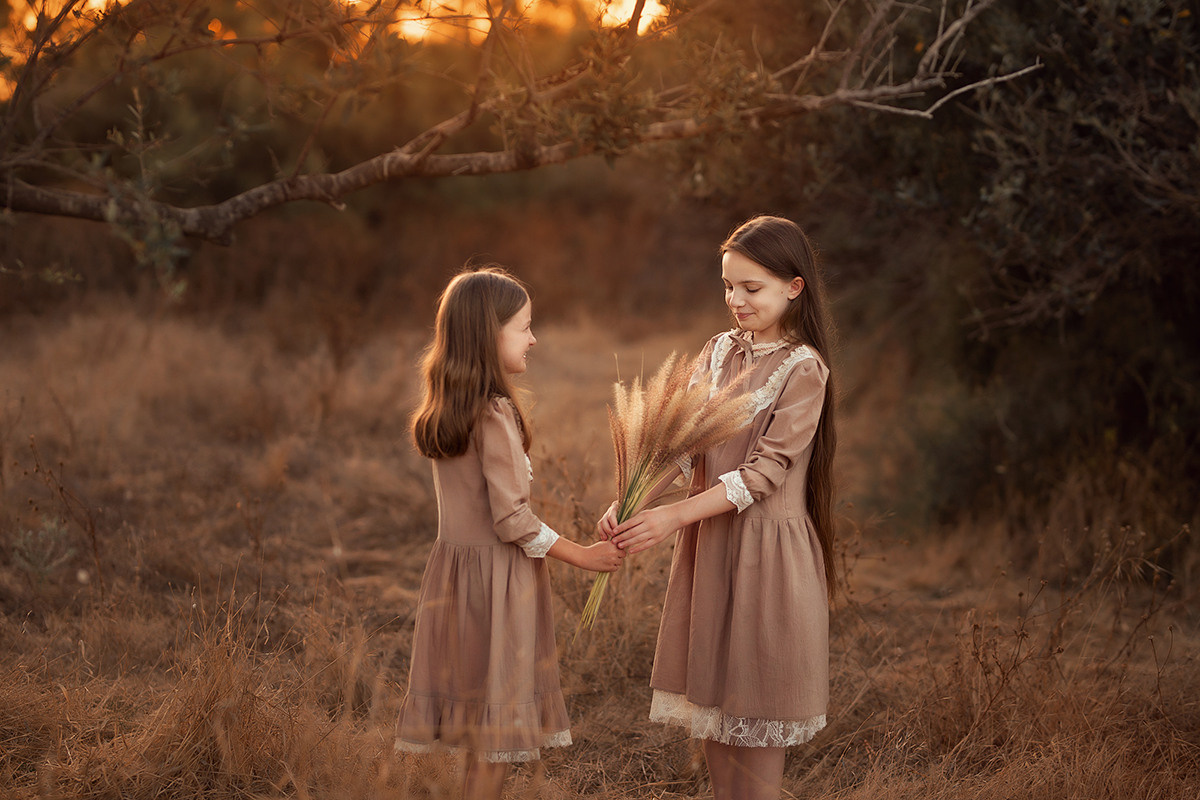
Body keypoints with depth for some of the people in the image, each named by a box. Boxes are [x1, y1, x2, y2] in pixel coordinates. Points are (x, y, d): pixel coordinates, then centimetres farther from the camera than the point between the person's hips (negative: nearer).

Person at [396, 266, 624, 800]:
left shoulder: (442, 411, 7)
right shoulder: (496, 414, -18)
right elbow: (512, 520, -19)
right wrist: (583, 556, -10)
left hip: (453, 561, 8)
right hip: (497, 574, -8)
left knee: (479, 716, 13)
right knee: (495, 732, 0)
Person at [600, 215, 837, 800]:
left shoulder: (804, 369, -11)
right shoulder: (719, 352, 7)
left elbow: (764, 472, -18)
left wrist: (674, 517, -24)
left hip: (766, 544, -6)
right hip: (708, 541, 6)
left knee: (755, 692, 2)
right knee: (710, 685, 12)